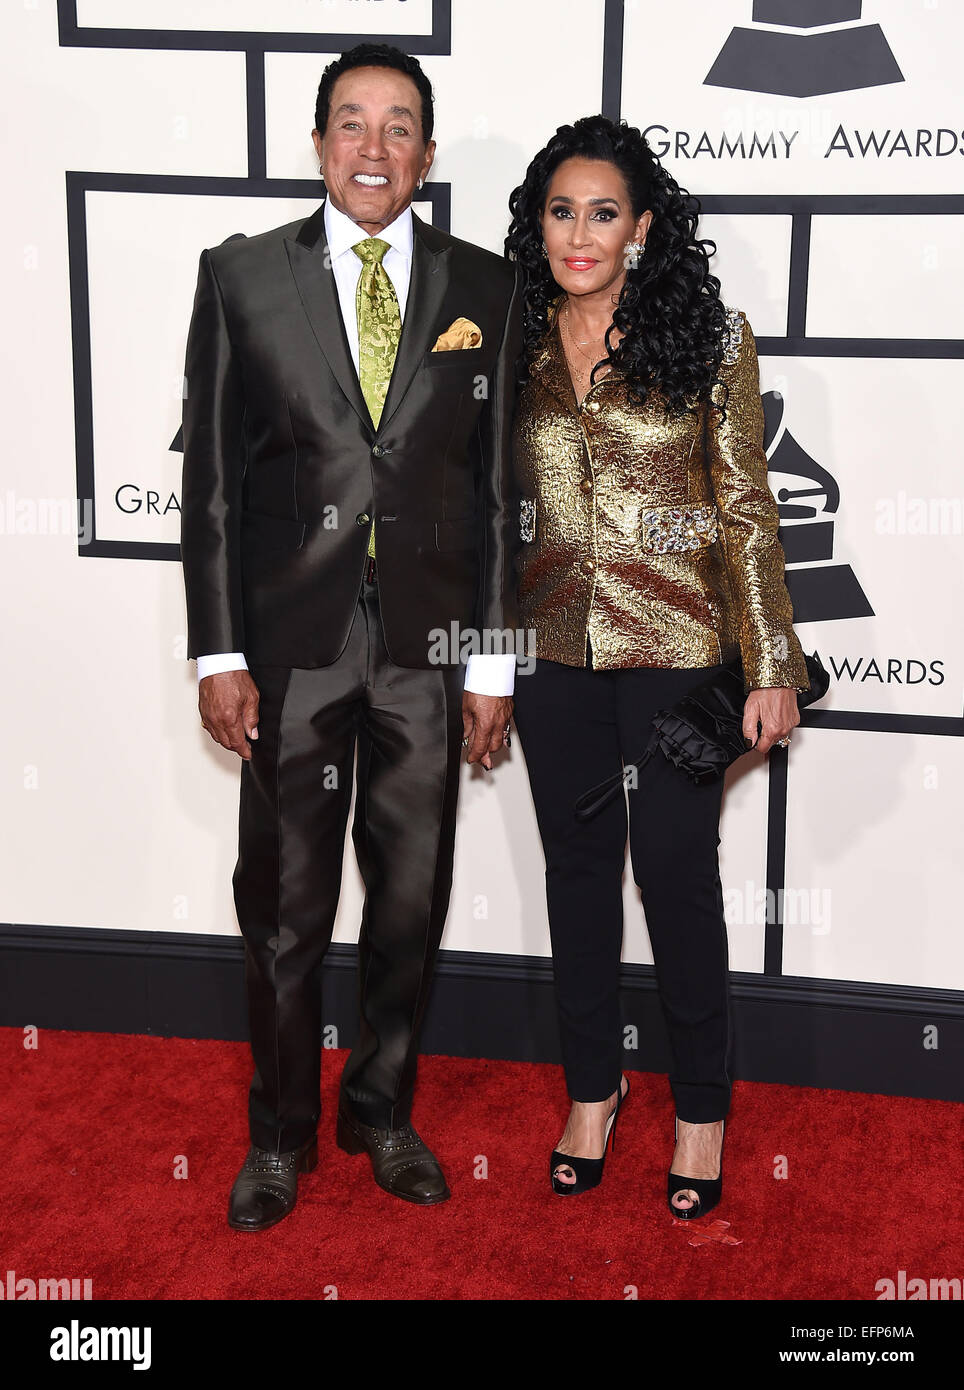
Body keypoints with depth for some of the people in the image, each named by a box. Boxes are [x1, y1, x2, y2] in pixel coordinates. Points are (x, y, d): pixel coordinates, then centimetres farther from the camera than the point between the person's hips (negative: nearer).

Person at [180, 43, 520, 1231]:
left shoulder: (484, 287, 5)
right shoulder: (243, 275, 2)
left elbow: (498, 485, 5)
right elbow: (210, 472, 0)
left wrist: (493, 658, 2)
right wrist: (217, 651, -5)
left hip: (428, 643, 1)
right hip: (290, 640, -1)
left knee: (411, 898, 12)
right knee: (283, 906, 8)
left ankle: (383, 1112, 32)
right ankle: (281, 1133, 28)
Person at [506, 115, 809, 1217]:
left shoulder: (706, 335, -4)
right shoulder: (516, 342, 4)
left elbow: (744, 506, -4)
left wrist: (772, 666, -6)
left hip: (674, 648, -3)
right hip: (552, 649, 3)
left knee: (676, 871, 3)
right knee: (577, 865, 12)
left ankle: (701, 1105, 22)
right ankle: (594, 1084, 30)